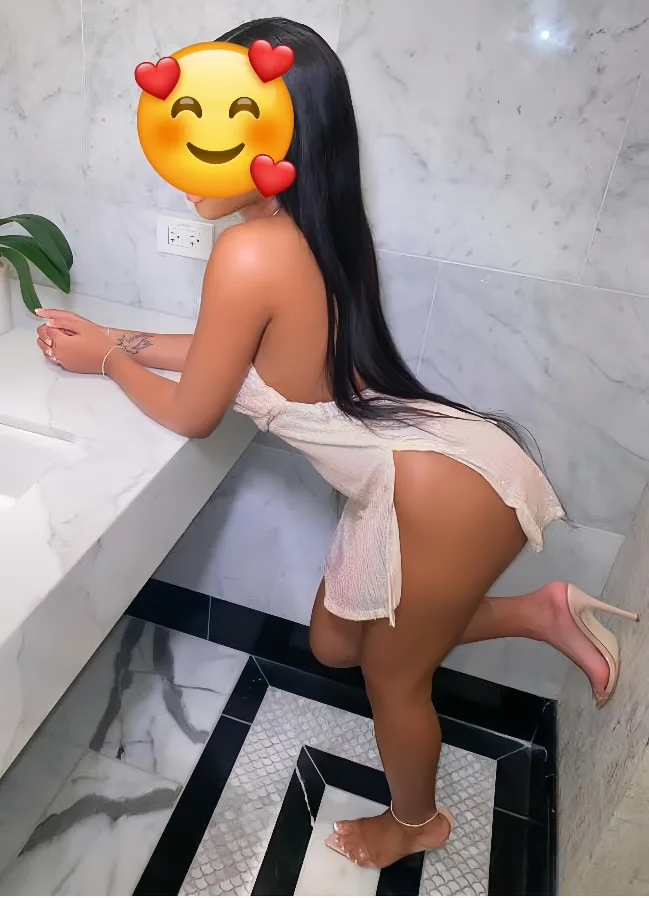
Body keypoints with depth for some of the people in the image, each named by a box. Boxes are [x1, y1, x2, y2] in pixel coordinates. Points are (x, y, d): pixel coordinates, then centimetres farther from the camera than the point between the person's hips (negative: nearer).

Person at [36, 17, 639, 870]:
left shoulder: (250, 253, -23)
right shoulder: (311, 230, 5)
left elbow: (192, 415, -8)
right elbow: (241, 350, 18)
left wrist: (107, 359, 10)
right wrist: (115, 337, 19)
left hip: (446, 491, -9)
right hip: (420, 471, 9)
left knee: (393, 674, 17)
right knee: (337, 642, 24)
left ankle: (416, 822, 50)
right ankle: (540, 612, 26)